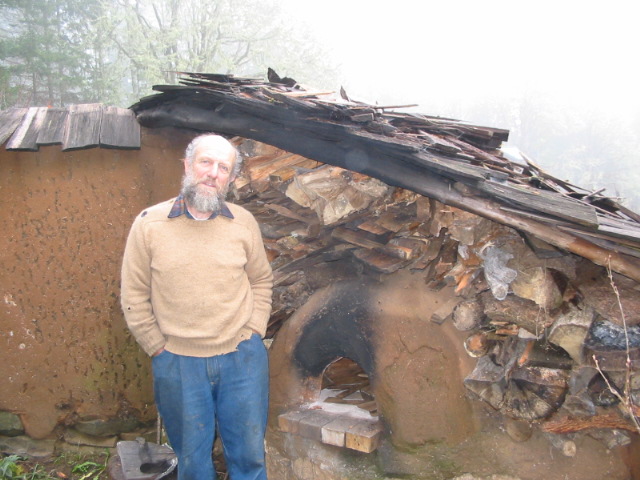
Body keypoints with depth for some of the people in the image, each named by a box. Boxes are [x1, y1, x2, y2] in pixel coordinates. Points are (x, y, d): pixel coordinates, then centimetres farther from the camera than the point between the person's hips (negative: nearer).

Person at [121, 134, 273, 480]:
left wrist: (253, 332, 1)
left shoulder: (244, 223, -2)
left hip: (243, 359, 1)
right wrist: (158, 348, -3)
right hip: (178, 362, -1)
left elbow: (261, 281, 9)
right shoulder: (149, 224, -6)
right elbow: (134, 297, -1)